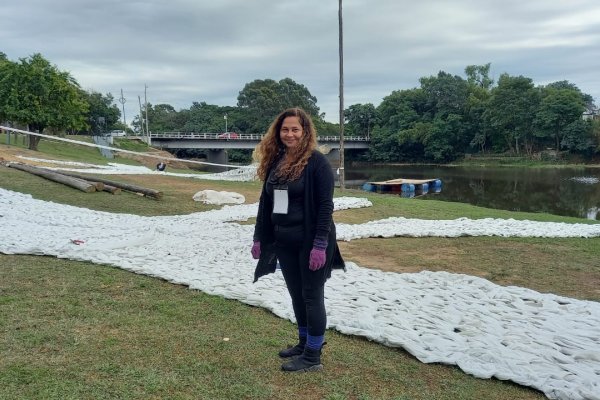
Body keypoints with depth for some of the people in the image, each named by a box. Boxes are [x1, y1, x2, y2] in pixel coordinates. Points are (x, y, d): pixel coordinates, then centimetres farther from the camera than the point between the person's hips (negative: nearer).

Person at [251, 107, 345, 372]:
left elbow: (325, 206, -16)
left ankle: (313, 356, 15)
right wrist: (259, 237, 10)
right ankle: (304, 343, 34)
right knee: (296, 295, 17)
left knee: (312, 297, 3)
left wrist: (320, 245, -21)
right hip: (283, 242, 7)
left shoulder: (316, 162, -13)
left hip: (310, 242, -7)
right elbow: (266, 202, 12)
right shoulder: (274, 161, 7)